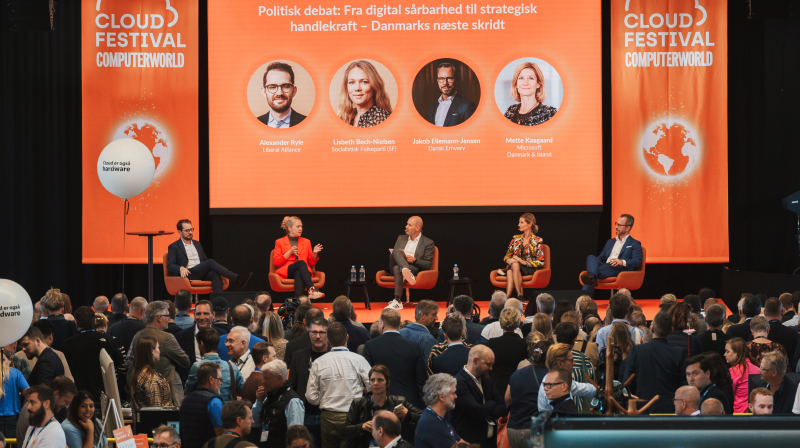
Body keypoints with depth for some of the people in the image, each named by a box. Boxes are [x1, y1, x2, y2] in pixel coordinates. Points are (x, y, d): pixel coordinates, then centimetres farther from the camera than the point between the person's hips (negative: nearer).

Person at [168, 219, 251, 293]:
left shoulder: (197, 244, 28)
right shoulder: (173, 247, 10)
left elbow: (205, 260, 29)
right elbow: (170, 265, -1)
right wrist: (181, 268, -25)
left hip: (201, 274, 5)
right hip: (188, 275, -5)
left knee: (215, 274, -31)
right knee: (211, 262, -28)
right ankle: (237, 279, -35)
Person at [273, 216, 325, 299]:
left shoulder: (306, 242, 22)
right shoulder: (280, 242, 14)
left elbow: (312, 263, 21)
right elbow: (276, 262, 4)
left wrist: (314, 253, 0)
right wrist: (290, 252, -6)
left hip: (300, 271, 2)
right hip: (285, 272, -2)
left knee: (298, 274, -38)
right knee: (301, 262, -35)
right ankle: (312, 289, -53)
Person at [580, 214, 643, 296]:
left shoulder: (635, 244, 15)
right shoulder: (610, 242, 35)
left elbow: (637, 262, -1)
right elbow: (601, 257, 30)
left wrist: (622, 262, -21)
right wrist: (594, 262, 4)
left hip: (620, 270, -6)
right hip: (605, 267, 6)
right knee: (591, 257, -26)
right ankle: (591, 278, -54)